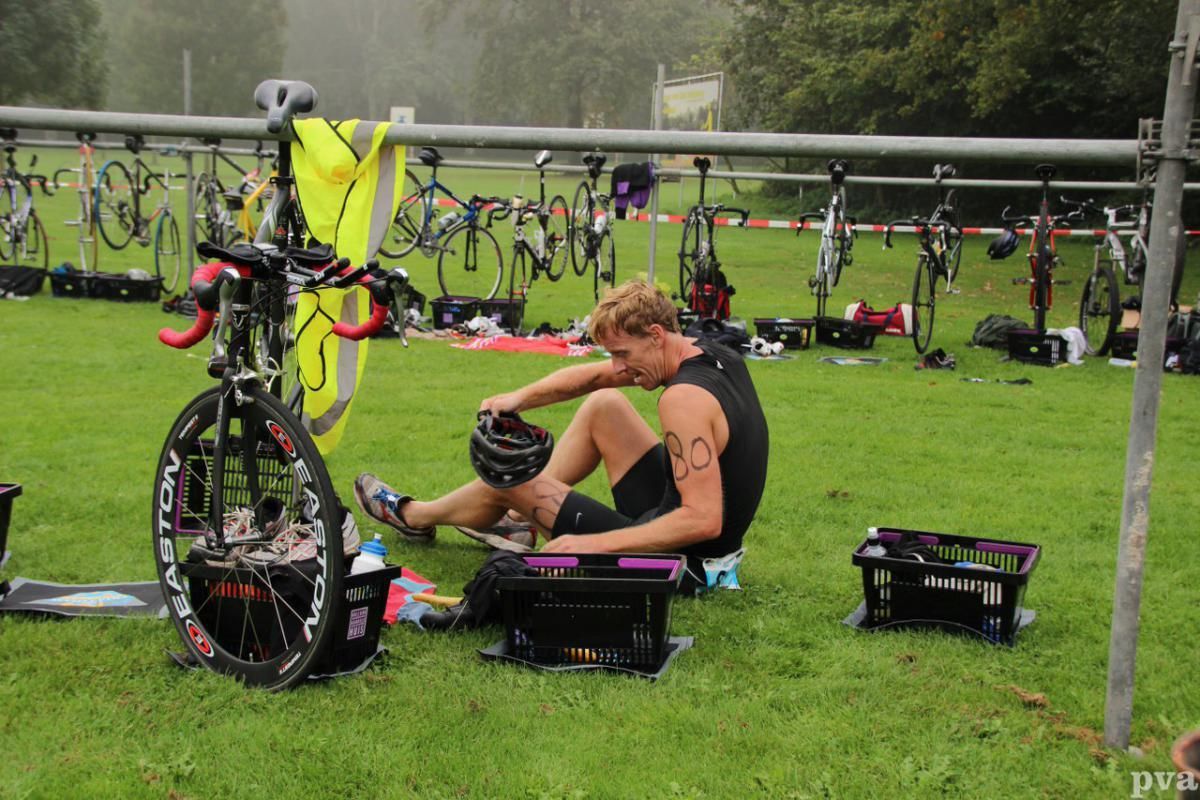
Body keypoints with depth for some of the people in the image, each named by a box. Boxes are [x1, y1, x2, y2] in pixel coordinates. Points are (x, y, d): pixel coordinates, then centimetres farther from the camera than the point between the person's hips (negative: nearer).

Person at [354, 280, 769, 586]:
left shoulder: (685, 399, -28)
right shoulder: (711, 352, 1)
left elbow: (704, 521, -34)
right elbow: (592, 376, 8)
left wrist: (596, 544, -32)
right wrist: (520, 397, -5)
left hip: (677, 557, -9)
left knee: (507, 479, 4)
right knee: (603, 404, 18)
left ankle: (412, 516, 36)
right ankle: (516, 515, 31)